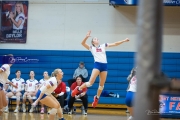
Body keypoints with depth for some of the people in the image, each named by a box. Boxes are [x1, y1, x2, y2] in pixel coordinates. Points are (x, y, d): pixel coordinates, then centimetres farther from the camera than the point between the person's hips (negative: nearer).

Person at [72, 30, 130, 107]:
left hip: (104, 65, 4)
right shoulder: (91, 48, 11)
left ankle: (97, 98, 22)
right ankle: (78, 89, 2)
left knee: (102, 84, 6)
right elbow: (83, 43, -3)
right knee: (90, 82, -15)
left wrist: (124, 41, 12)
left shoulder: (103, 46, 19)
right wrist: (87, 37, -17)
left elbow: (115, 44, 18)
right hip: (97, 64, -4)